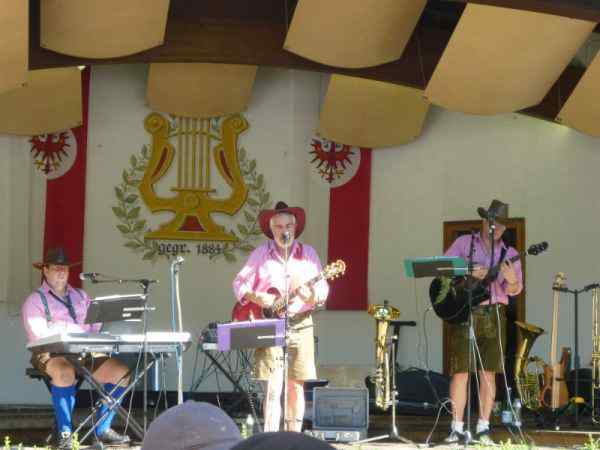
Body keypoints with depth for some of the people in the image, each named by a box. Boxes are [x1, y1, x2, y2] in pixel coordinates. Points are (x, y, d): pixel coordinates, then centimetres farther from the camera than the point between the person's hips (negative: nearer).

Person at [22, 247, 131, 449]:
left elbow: (97, 326, 13)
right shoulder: (35, 301, 6)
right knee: (65, 372, -40)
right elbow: (39, 334, -10)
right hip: (51, 355, -5)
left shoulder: (81, 297, 24)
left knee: (121, 371, -17)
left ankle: (103, 429, -8)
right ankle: (64, 434, -31)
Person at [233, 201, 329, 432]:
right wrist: (255, 297, -11)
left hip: (299, 324, 2)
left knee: (296, 386, 4)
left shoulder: (308, 253, 9)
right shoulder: (261, 253, 6)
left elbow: (323, 287, 6)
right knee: (273, 387, -10)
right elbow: (239, 283, 8)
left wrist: (314, 296, -17)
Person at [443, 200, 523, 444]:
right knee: (460, 372, -5)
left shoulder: (509, 254, 11)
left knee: (488, 373, 2)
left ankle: (483, 428, 8)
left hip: (494, 315, 2)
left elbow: (515, 290, 1)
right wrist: (468, 273, -15)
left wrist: (511, 280, -22)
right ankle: (457, 428, -2)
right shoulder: (464, 243, 7)